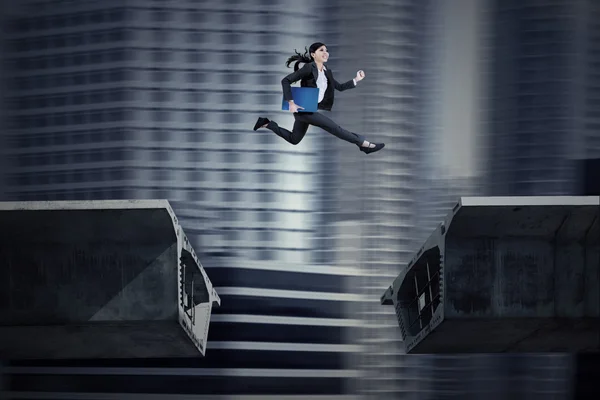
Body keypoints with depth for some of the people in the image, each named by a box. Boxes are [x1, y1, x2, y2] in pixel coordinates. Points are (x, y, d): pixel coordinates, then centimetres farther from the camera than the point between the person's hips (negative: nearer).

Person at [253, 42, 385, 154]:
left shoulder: (327, 72, 8)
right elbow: (285, 81, -18)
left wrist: (356, 80, 5)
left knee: (294, 139, 22)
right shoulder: (309, 68, -15)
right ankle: (364, 144, -9)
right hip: (303, 109, -9)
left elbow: (340, 87, 18)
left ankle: (266, 123, 28)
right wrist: (291, 103, -24)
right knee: (334, 128, -13)